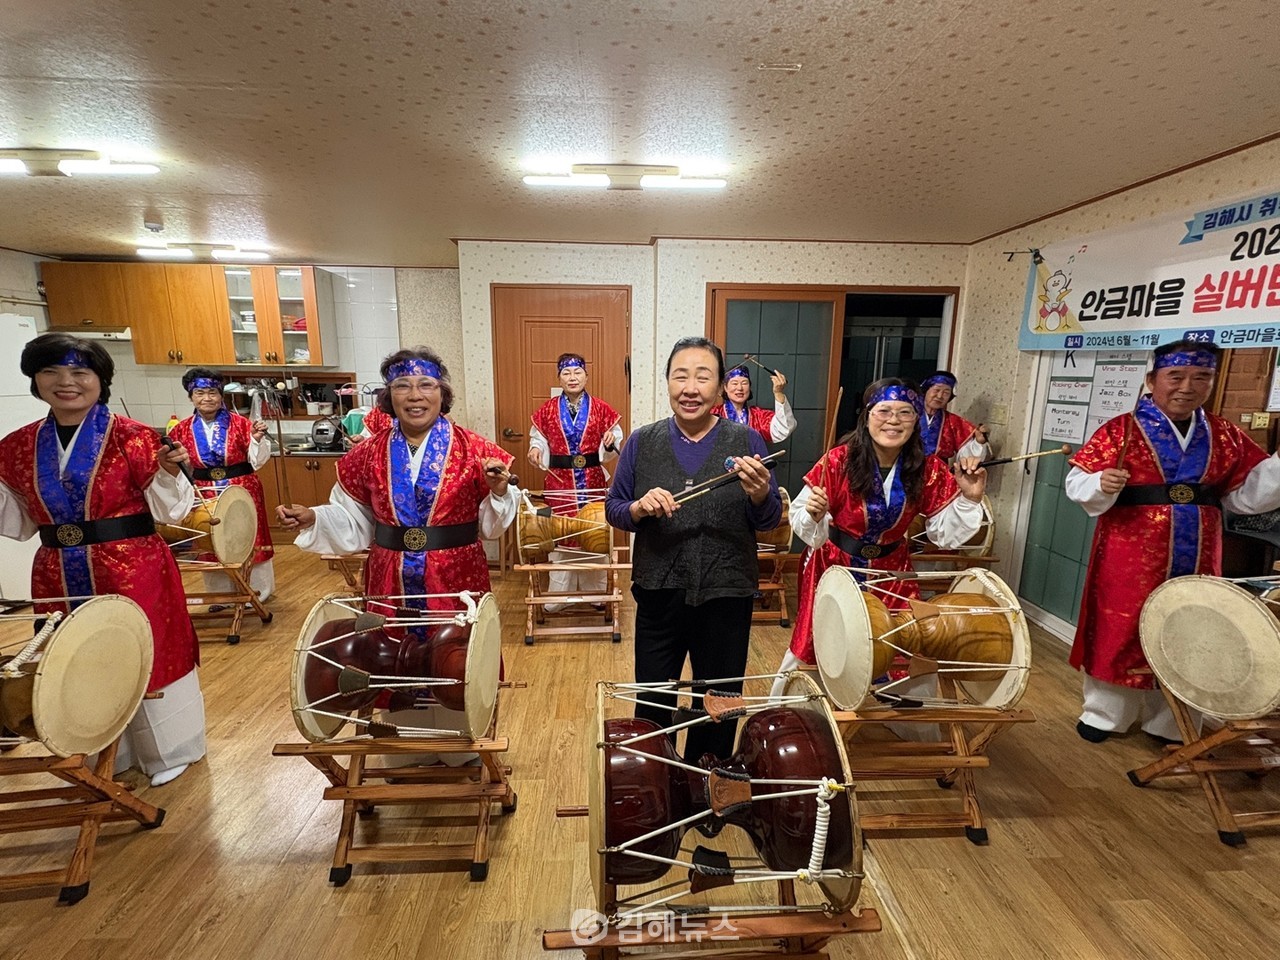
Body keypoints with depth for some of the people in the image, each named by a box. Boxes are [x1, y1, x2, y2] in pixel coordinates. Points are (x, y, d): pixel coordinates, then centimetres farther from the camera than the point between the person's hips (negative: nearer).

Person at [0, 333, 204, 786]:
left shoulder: (133, 437, -10)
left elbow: (168, 510, -9)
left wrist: (168, 471, -26)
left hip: (134, 571, -5)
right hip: (59, 578, 5)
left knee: (147, 655, 7)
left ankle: (167, 749, 28)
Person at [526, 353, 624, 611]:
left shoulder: (601, 409, 0)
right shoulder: (547, 410, 2)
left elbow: (611, 449, 4)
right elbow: (538, 439, 11)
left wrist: (611, 443, -18)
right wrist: (535, 450, -11)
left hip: (593, 482, 0)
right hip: (560, 483, 1)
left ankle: (595, 593, 24)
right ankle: (558, 596, 21)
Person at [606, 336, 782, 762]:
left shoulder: (745, 440, -4)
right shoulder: (642, 442, -2)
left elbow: (770, 522, -1)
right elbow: (613, 510, 3)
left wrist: (760, 494, -23)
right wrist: (639, 508, -19)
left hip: (726, 595, 0)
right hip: (659, 592, 1)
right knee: (651, 703, 17)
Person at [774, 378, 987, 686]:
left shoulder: (929, 470, -7)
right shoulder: (838, 461, -17)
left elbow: (945, 534, -2)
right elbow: (802, 521, -15)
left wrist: (969, 499, -16)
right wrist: (815, 515, -36)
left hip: (891, 575, 3)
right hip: (833, 569, -2)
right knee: (813, 651, 11)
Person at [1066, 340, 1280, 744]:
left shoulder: (1225, 437, 8)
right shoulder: (1120, 430, -7)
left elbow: (1246, 494, 10)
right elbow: (1077, 481, -10)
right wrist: (1102, 485, -30)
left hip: (1196, 565, 5)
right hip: (1129, 564, -4)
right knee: (1119, 637, 6)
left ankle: (1170, 724, 32)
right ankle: (1103, 714, 24)